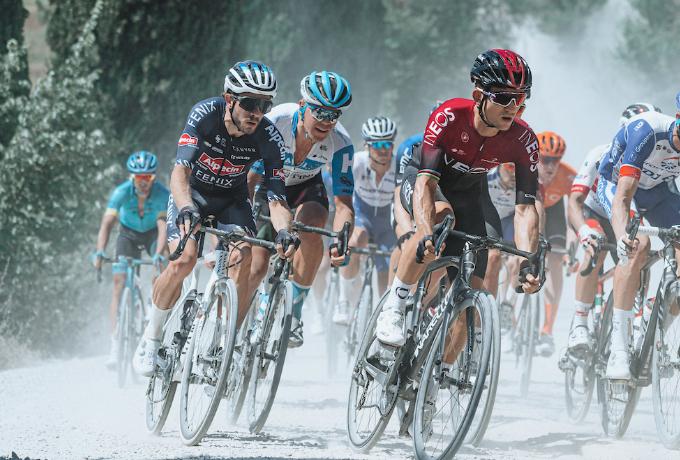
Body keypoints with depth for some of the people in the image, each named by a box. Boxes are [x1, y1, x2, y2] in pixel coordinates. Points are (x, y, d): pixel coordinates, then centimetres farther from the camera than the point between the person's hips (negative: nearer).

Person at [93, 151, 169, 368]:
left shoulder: (162, 194, -30)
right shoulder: (122, 192, -28)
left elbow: (163, 226, -38)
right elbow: (107, 223, -34)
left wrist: (158, 255, -53)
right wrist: (99, 253, -47)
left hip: (153, 234, 0)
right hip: (129, 234, 0)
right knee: (120, 283, -14)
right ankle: (116, 344, -18)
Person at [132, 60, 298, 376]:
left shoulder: (268, 137, -26)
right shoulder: (204, 115, -31)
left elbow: (276, 197, -29)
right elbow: (180, 171, -40)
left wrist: (284, 231, -50)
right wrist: (186, 209, -59)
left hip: (232, 199, 2)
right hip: (192, 192, -2)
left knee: (242, 261, -24)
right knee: (184, 260, -24)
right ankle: (151, 338, -2)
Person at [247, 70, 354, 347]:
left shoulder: (340, 144, -29)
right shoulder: (275, 123, -34)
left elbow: (343, 201, -28)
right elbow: (249, 177, -33)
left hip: (305, 188, 1)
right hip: (267, 185, -1)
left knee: (311, 232, -32)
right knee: (256, 267, -12)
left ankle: (294, 313, -17)